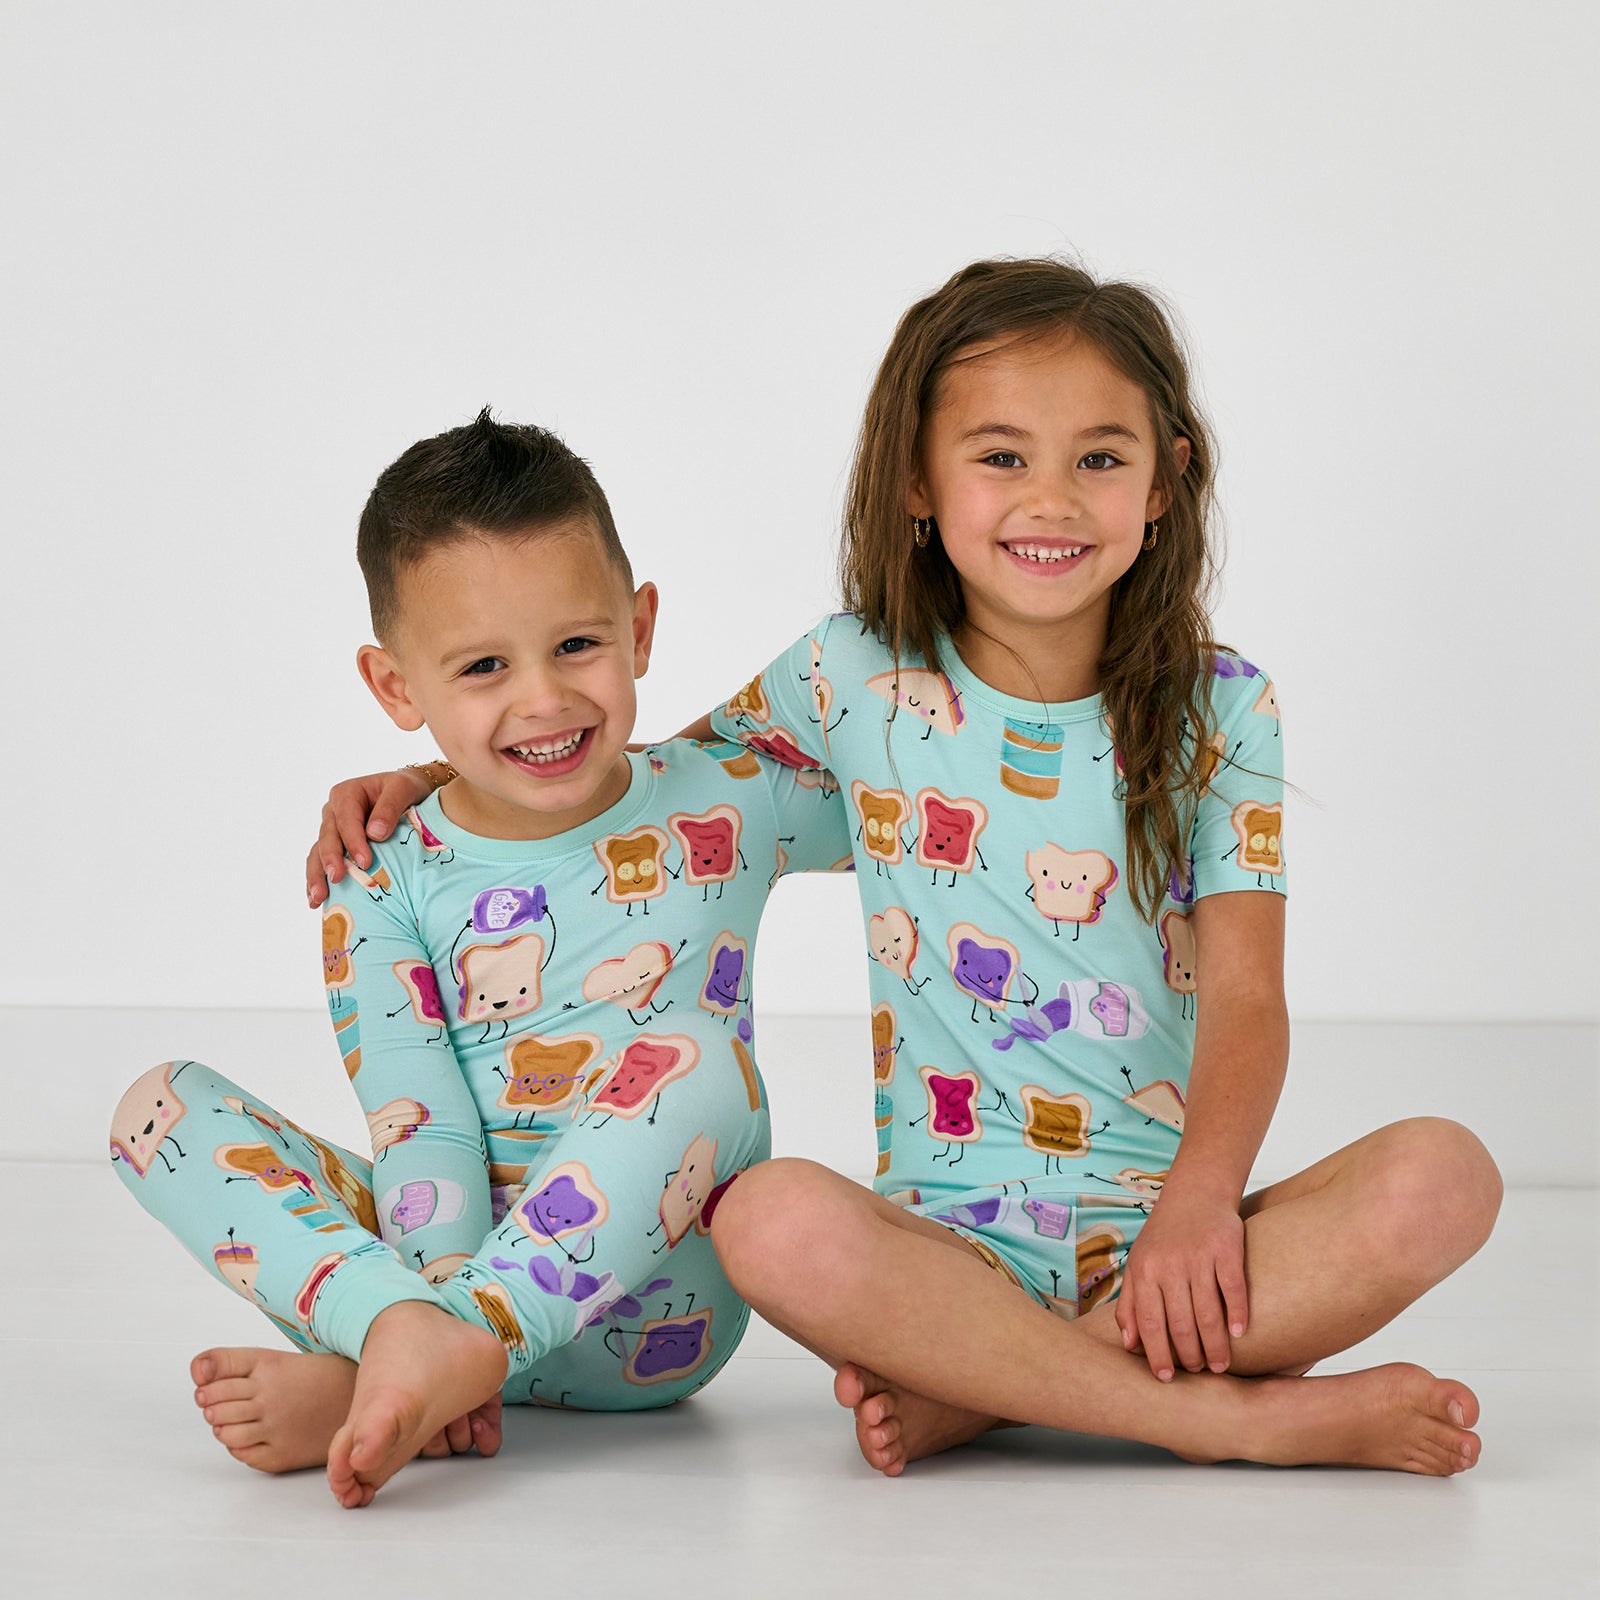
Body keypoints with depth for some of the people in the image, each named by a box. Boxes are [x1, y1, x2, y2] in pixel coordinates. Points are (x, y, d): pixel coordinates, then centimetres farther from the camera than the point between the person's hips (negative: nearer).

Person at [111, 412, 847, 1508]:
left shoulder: (724, 808, 3)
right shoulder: (385, 889, 0)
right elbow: (422, 1137, -10)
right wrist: (426, 1315, -25)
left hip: (649, 1316, -1)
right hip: (452, 1263, 2)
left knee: (697, 1051, -29)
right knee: (160, 1107, -11)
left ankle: (370, 1371, -33)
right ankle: (403, 1334, -36)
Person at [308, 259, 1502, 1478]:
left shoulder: (1218, 710, 4)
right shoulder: (855, 682, 6)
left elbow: (1246, 997, -4)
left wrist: (1202, 1198, -23)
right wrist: (423, 781, 10)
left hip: (1168, 1234, 1)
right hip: (949, 1231, 0)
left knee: (1443, 1176, -28)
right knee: (776, 1223, -34)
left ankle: (977, 1390, -26)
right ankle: (1241, 1414, -27)